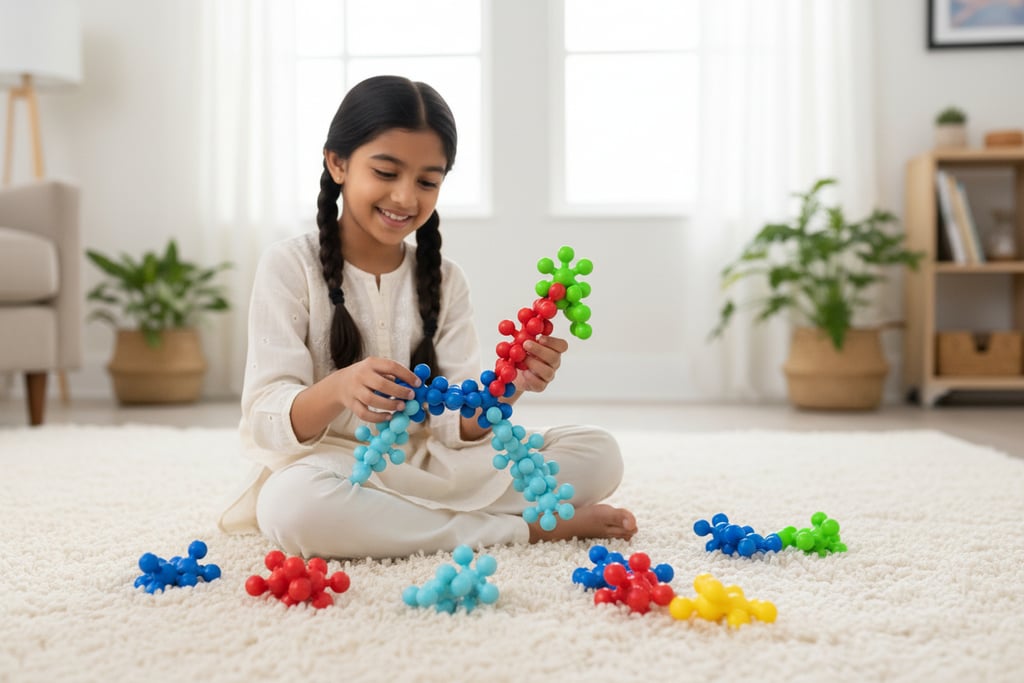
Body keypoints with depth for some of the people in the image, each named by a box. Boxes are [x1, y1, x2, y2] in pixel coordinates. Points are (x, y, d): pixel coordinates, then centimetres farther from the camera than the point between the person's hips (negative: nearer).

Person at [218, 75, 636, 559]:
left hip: (429, 467, 3)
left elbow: (457, 428, -4)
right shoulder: (289, 266, -6)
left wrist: (502, 391, -26)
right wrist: (336, 390, -35)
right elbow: (265, 419, -14)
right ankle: (526, 528, -21)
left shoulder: (444, 280, 5)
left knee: (598, 454, -9)